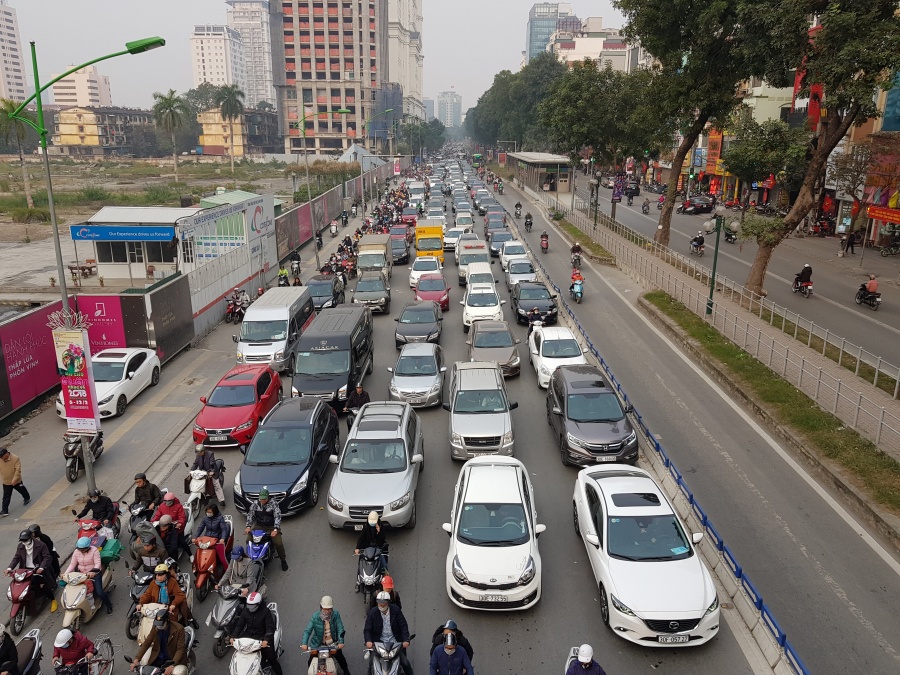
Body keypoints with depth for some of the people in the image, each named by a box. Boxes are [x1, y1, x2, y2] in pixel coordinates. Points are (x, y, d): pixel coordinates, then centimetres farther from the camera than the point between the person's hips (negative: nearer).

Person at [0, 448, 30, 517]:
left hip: (16, 481, -3)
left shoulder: (15, 458, -22)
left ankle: (27, 498, 49)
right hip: (6, 482, 3)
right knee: (6, 497, 2)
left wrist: (14, 479, -28)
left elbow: (18, 470, -23)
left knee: (22, 490, 21)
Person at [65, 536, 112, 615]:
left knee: (99, 592, -13)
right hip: (81, 574, 5)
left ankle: (108, 604, 14)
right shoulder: (76, 552, -4)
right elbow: (72, 564, -3)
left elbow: (98, 564, -24)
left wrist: (92, 572, -42)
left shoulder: (94, 550, -19)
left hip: (94, 574, -5)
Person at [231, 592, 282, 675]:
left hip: (261, 636, -5)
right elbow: (239, 625, 2)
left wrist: (266, 640, -33)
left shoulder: (265, 611, -15)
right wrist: (234, 637, -12)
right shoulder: (246, 611, -1)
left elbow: (270, 627, -20)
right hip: (248, 634, 5)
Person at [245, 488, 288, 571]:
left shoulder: (273, 504, -12)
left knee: (278, 543, -20)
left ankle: (283, 560, 4)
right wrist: (248, 526, -20)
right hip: (259, 526, 3)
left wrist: (275, 529, -30)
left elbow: (277, 516, -18)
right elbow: (250, 515, -3)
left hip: (272, 527, -3)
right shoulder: (255, 504, -1)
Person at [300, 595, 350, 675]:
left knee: (340, 657, 9)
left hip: (333, 643, 1)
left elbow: (340, 629, -16)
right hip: (318, 644, -1)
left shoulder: (336, 614, -14)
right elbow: (308, 631, -20)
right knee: (311, 660, 1)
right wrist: (304, 643, -34)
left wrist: (341, 642, -27)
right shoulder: (315, 617, -18)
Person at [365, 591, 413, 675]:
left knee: (405, 663, -2)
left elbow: (403, 626, -4)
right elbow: (367, 629, -6)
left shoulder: (396, 610, -6)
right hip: (379, 642, 0)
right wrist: (368, 641, -23)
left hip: (395, 642, 0)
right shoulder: (372, 612, -6)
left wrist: (406, 640, -15)